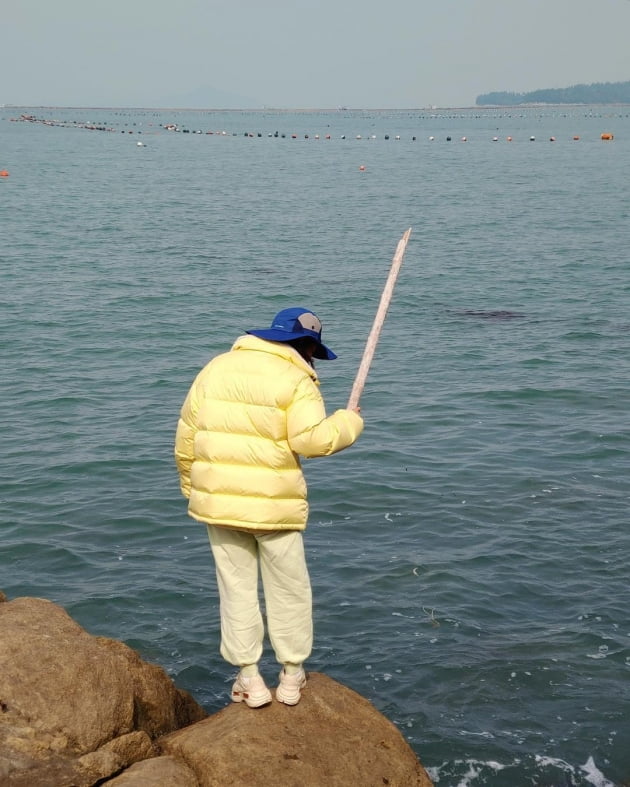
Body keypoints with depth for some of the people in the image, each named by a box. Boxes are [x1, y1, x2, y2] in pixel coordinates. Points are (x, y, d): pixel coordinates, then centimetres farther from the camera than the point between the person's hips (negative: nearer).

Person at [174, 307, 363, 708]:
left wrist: (190, 484, 20)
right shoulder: (296, 380, -7)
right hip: (274, 504, -4)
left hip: (218, 500, 4)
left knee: (237, 588, 12)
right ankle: (292, 675, 21)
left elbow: (187, 432, 10)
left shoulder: (216, 367, 10)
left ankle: (250, 679, 17)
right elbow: (311, 439, -20)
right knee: (288, 589, 12)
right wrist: (349, 422, -3)